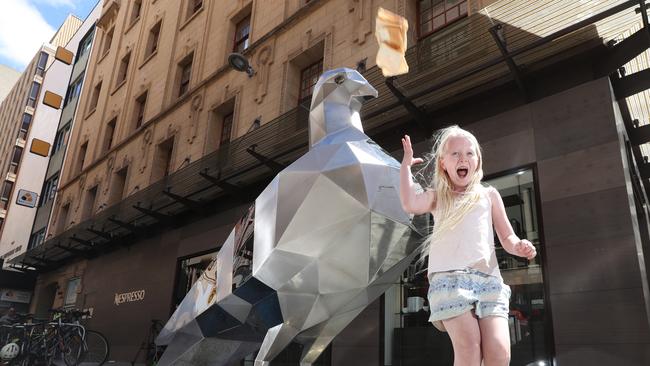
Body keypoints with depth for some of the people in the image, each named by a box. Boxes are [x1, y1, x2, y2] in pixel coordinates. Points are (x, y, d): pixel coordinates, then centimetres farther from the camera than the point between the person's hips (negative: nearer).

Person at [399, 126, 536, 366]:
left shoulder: (489, 194, 22)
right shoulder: (437, 197, 18)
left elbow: (507, 237, 21)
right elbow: (410, 204, -4)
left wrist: (519, 247, -2)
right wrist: (406, 164, 4)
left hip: (488, 276, 2)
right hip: (449, 276, -2)